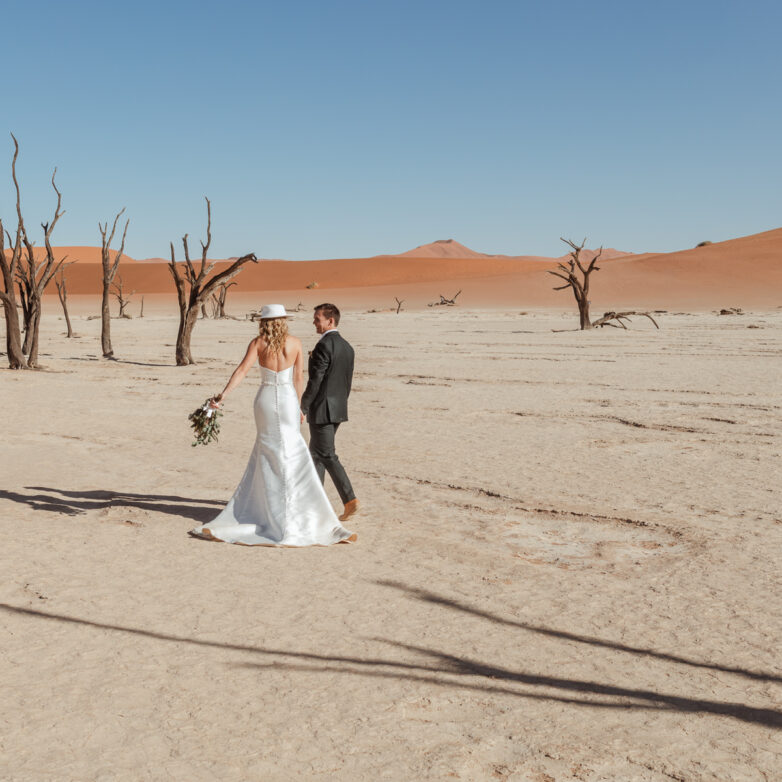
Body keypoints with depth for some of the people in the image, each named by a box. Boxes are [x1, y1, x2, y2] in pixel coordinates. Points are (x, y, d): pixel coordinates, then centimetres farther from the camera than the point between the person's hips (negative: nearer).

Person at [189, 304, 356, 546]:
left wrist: (223, 395, -17)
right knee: (292, 458, 4)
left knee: (265, 457, 11)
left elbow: (242, 369, -13)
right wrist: (298, 405, 16)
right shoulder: (295, 343, 1)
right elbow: (299, 377, 6)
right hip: (287, 401, -1)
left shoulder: (258, 343, -1)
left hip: (265, 401, 1)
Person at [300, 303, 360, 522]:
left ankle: (350, 500, -9)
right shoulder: (346, 346, 11)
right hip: (338, 409, 9)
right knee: (316, 453, 18)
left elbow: (315, 380, -20)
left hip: (322, 409, -9)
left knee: (327, 456, -5)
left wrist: (302, 408, -16)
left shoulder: (324, 345, -17)